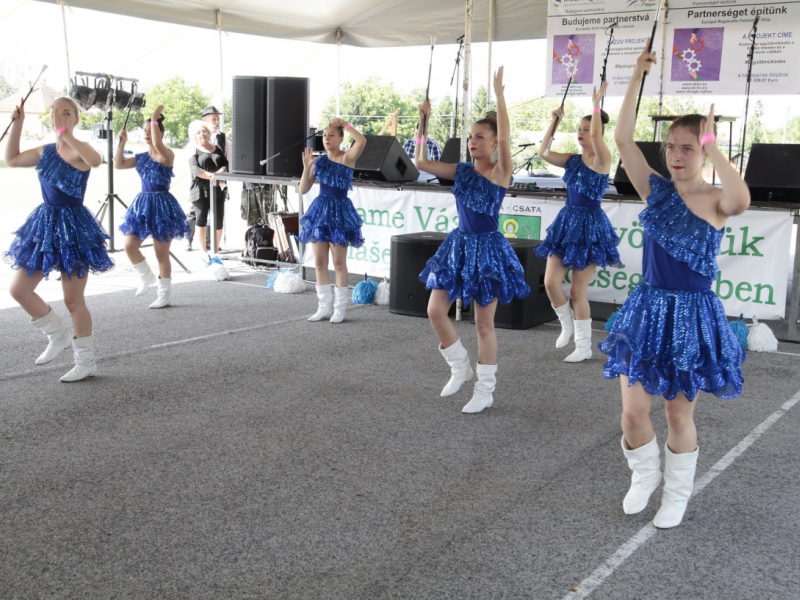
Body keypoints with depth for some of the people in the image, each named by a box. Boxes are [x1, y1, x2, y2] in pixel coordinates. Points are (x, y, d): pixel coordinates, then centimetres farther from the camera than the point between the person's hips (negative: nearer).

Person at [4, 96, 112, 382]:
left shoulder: (78, 150, -13)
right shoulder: (45, 151, 8)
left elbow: (95, 160, -37)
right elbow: (11, 159, 21)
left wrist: (65, 133, -39)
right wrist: (17, 123, 14)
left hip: (72, 227, -7)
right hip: (45, 223, 7)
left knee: (73, 300, 0)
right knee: (18, 289, 6)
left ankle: (86, 362, 15)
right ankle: (58, 335, 25)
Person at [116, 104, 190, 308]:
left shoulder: (167, 155, -9)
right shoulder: (141, 157, 11)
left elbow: (158, 145, -30)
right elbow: (118, 164, 5)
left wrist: (154, 120, -24)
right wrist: (122, 142, 0)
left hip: (161, 205, -6)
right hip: (142, 204, 6)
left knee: (161, 253, 1)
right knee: (129, 246, -2)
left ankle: (165, 295, 11)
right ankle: (146, 277, 23)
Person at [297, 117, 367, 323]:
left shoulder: (347, 157, -6)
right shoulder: (319, 161, 6)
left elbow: (362, 141, -27)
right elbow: (303, 190, 5)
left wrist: (344, 124, -18)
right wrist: (307, 167, -7)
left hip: (339, 211, -5)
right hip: (320, 210, 5)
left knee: (339, 262, 1)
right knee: (319, 262, 7)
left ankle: (340, 307, 10)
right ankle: (324, 306, 17)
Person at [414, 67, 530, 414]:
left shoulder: (501, 172, -9)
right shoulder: (462, 171, 6)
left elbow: (504, 139, -26)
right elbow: (421, 162, 3)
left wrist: (499, 93, -27)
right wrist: (423, 124, -2)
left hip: (487, 248, -6)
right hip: (458, 246, 6)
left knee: (484, 323, 2)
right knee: (435, 311, 2)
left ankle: (485, 390, 15)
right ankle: (460, 367, 24)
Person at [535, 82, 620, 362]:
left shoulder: (602, 160, -10)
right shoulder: (572, 160, 8)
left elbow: (596, 135, -28)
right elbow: (543, 152, 2)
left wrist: (596, 103, -22)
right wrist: (555, 121, 1)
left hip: (589, 226, -6)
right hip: (566, 221, 6)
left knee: (577, 291, -1)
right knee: (550, 282, -2)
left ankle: (584, 346, 13)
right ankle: (567, 324, 25)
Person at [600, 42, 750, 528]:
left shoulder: (715, 201, -9)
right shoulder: (655, 190, 1)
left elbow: (741, 200, -35)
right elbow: (624, 140, -9)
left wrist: (710, 142, -27)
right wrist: (637, 77, -12)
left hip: (693, 315, -3)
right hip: (648, 309, 3)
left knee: (680, 415, 9)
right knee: (634, 410, 4)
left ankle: (677, 494, 32)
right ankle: (645, 475, 33)